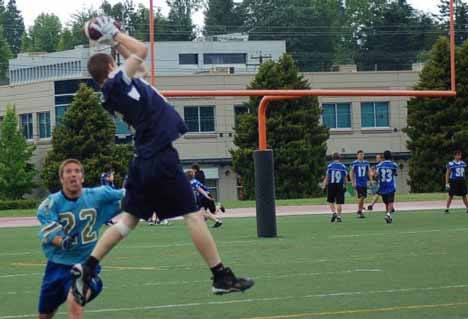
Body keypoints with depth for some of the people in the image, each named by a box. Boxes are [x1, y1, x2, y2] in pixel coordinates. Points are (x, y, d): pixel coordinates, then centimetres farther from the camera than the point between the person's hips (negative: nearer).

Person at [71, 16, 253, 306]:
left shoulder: (112, 95, 11)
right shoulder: (116, 84, -13)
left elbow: (139, 64, 24)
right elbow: (142, 51, -11)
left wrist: (115, 39, 22)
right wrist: (114, 35, 2)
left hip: (144, 160, 9)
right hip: (162, 157, -9)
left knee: (129, 219, 14)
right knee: (193, 215, -3)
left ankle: (87, 268, 7)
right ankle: (222, 278, 0)